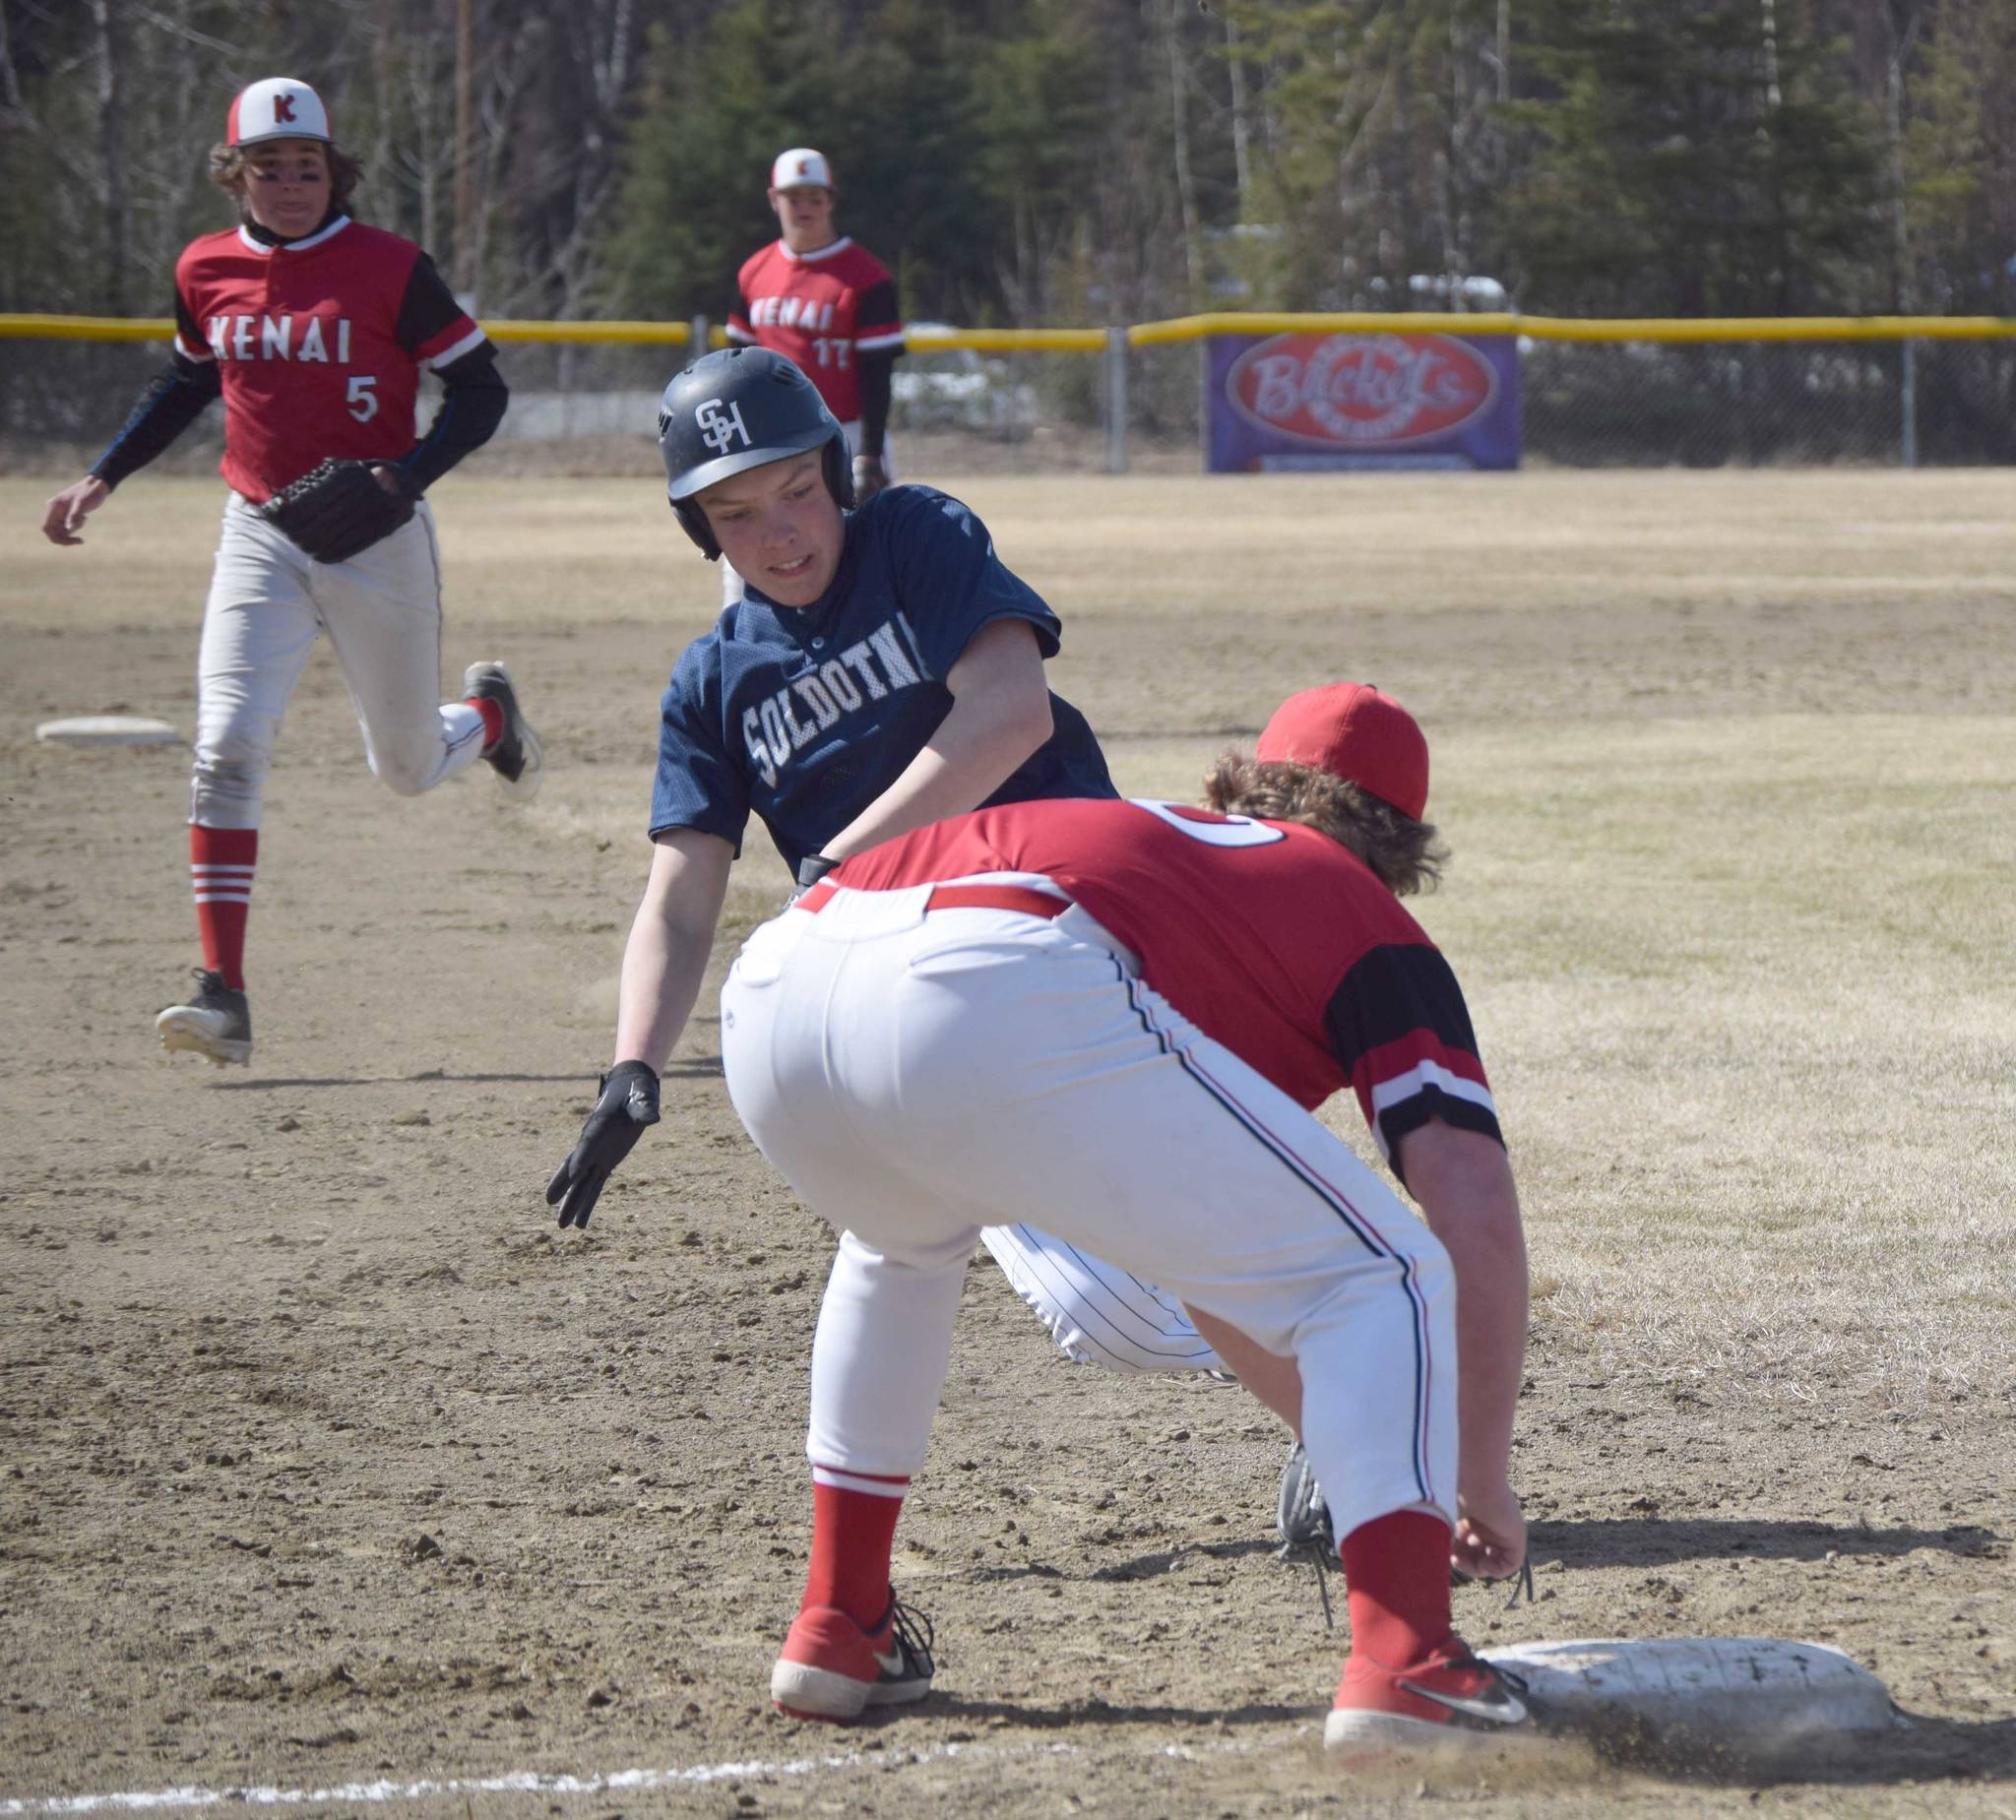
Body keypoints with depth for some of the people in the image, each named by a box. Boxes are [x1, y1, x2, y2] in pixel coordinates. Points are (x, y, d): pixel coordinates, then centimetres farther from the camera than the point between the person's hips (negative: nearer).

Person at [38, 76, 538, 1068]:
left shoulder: (389, 267, -11)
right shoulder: (206, 271, 2)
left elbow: (479, 389, -7)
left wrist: (405, 476, -22)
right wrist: (104, 475, 14)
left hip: (379, 540, -2)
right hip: (260, 537, 2)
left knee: (406, 768, 12)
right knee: (227, 750, -16)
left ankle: (487, 711, 50)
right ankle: (222, 990, -18)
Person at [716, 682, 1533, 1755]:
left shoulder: (1148, 835, 43)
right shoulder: (1370, 931, 26)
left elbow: (1194, 1244, 50)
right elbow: (1478, 1218, 13)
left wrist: (1338, 1430, 57)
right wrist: (1484, 1479, 24)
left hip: (771, 993, 7)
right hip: (1000, 1008, -7)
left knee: (901, 1245, 41)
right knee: (1388, 1279, 8)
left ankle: (836, 1630, 38)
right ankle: (1401, 1668, -7)